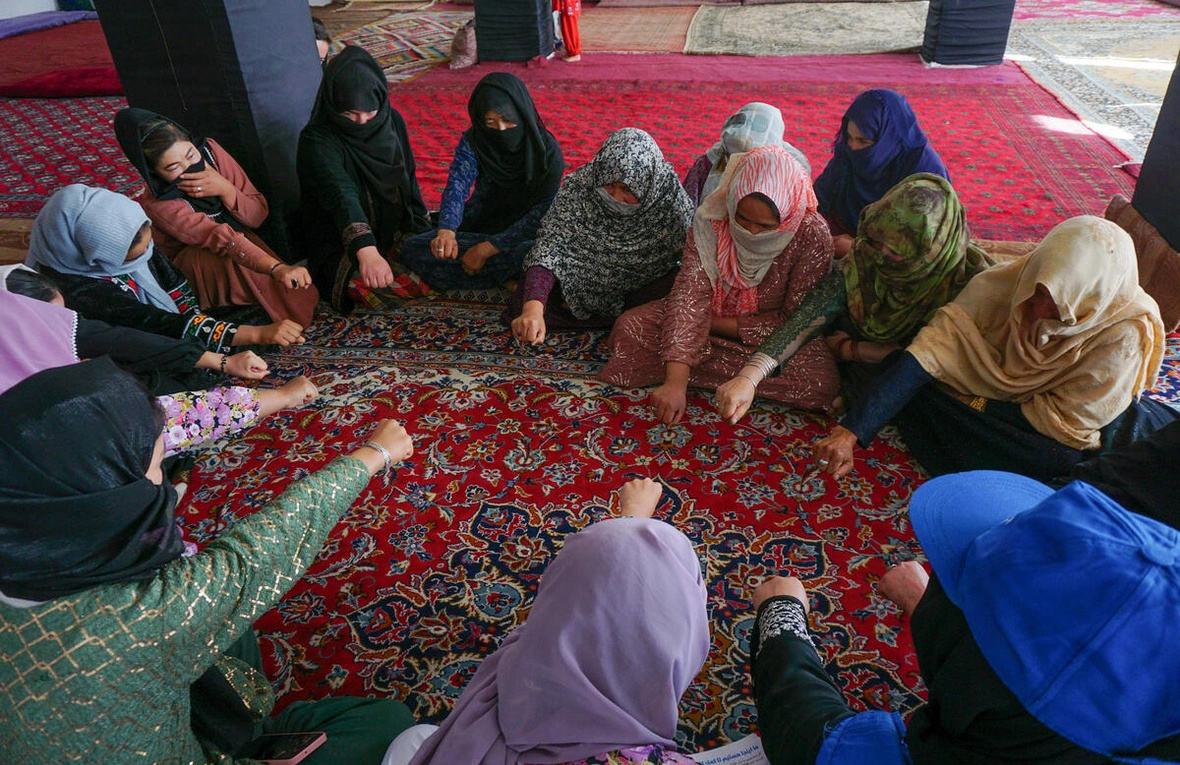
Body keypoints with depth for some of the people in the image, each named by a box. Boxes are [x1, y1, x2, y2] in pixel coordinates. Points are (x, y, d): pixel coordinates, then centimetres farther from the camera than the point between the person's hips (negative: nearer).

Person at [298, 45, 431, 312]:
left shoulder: (392, 121, -2)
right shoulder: (317, 140, -20)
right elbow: (341, 196, -39)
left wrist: (421, 231, 3)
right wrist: (366, 252, -54)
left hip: (395, 229, 5)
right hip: (343, 243, -5)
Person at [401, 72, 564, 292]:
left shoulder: (548, 152, -17)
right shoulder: (473, 141, -8)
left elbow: (543, 213, -21)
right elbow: (457, 185, -23)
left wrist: (487, 248, -28)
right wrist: (446, 231, -46)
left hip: (523, 236, -4)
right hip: (478, 227, 5)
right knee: (412, 248, -16)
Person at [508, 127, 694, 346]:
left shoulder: (670, 196, -24)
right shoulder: (579, 187, -24)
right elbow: (549, 244, -31)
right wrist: (534, 309, -46)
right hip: (583, 283, 1)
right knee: (525, 300, -20)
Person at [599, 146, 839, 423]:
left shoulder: (812, 235, -26)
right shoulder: (712, 218, -22)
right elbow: (689, 295, -28)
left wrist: (714, 324, -21)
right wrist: (676, 382, -38)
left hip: (774, 336, 1)